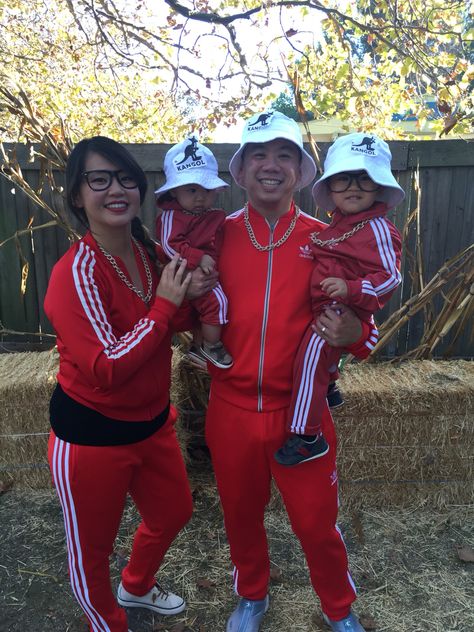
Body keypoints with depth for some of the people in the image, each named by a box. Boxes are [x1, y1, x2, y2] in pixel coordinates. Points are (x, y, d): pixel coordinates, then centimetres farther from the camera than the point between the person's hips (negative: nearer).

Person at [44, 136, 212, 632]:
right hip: (91, 435, -7)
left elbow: (170, 326, 11)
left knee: (172, 513, 26)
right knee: (92, 547, 16)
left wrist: (190, 293, -8)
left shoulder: (149, 253, -1)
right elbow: (106, 369, -29)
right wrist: (163, 305, -24)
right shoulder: (75, 273, -23)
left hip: (151, 422, 8)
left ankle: (137, 587, 58)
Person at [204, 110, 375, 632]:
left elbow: (359, 321, -1)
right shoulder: (218, 235, -2)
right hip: (232, 409, 2)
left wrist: (352, 333, -23)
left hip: (302, 410, -1)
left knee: (317, 523, 13)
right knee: (240, 515, 20)